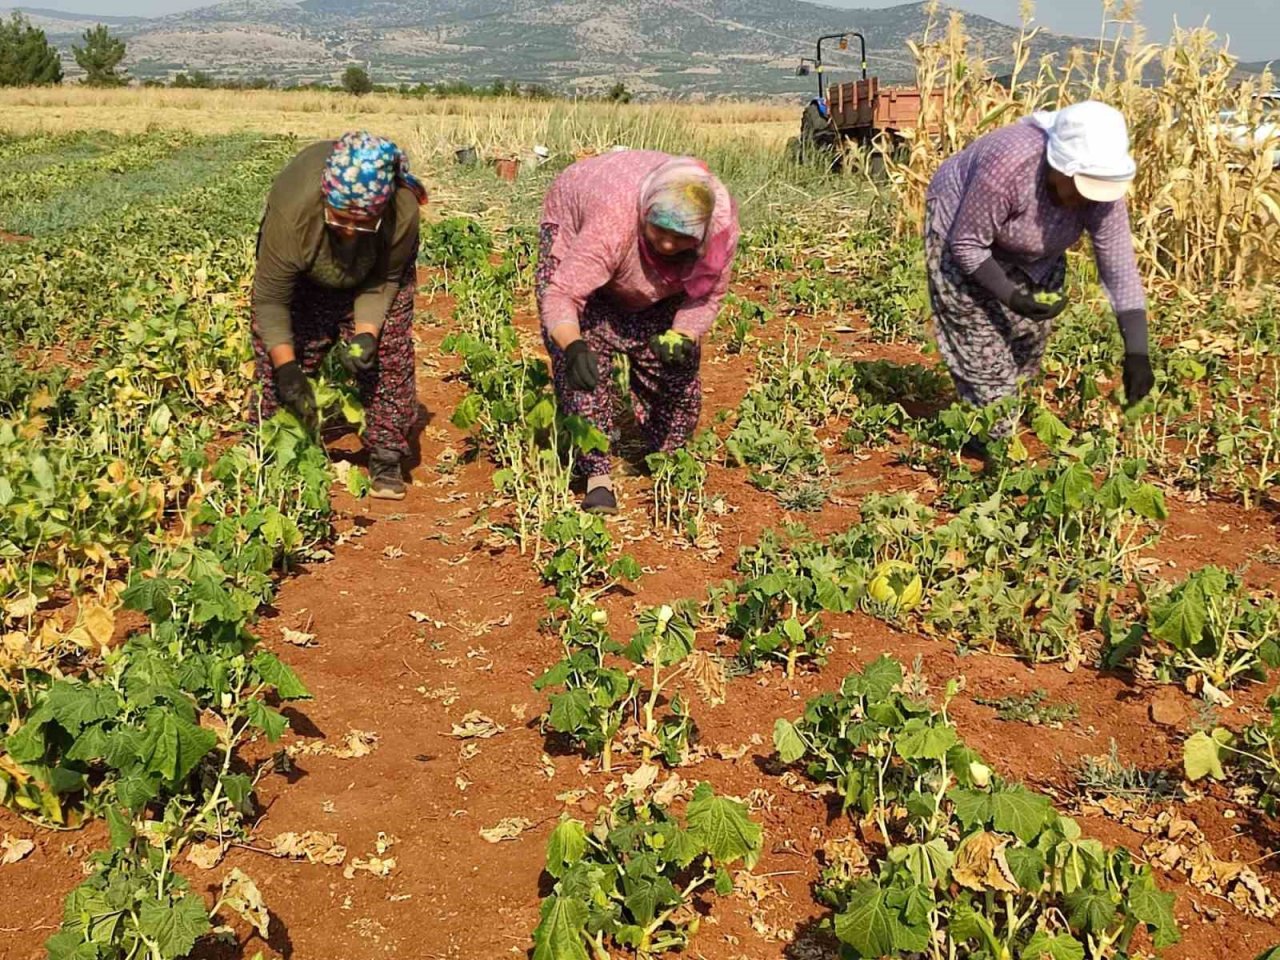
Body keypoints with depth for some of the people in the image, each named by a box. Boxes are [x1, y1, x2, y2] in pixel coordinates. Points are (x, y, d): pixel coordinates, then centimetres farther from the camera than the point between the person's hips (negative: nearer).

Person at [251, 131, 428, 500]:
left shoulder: (403, 214, -40)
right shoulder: (292, 211, -43)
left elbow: (384, 281, -20)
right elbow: (270, 298, -32)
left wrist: (367, 333, -34)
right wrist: (287, 369, -36)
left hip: (373, 267, 1)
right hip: (304, 273, 0)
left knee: (387, 351, -10)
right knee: (276, 349, -5)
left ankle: (386, 458, 0)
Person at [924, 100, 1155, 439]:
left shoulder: (1101, 186, -27)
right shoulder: (1009, 166, -41)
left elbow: (1121, 270, -24)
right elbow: (967, 245, -29)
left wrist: (1136, 354, -30)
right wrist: (1012, 297, -36)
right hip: (962, 226, -5)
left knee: (1029, 335, 9)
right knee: (982, 342, -8)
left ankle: (1014, 418, 30)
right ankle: (996, 437, 6)